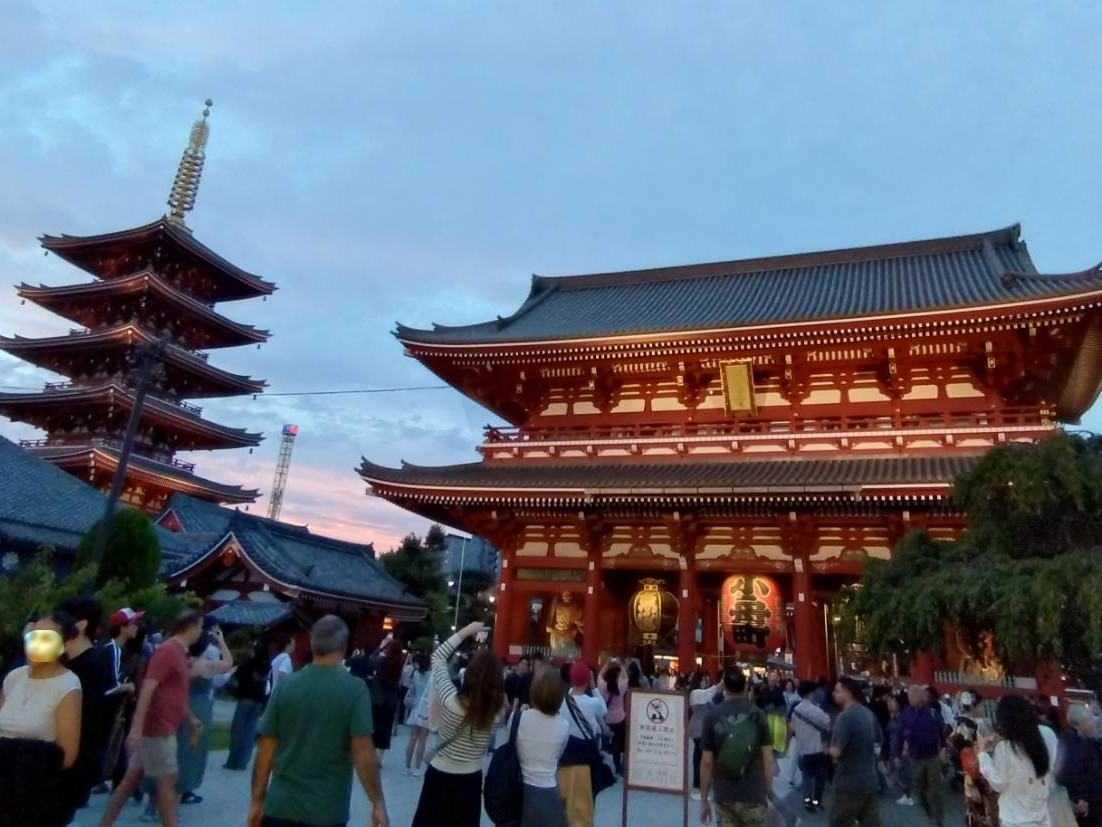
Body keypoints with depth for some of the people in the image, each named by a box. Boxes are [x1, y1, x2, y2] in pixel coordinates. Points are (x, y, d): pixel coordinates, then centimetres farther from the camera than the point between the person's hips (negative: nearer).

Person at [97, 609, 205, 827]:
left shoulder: (179, 651, 13)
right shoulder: (168, 650, -18)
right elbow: (147, 689, -24)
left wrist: (191, 718, 24)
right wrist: (136, 728, -28)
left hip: (161, 727, 9)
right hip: (158, 728, -9)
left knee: (131, 779, 13)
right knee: (167, 780, 0)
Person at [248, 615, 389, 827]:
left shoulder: (285, 685, -2)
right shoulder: (355, 689, -11)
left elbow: (265, 748, 1)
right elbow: (363, 752, -15)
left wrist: (257, 801, 11)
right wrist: (378, 804, -7)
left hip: (280, 807, 2)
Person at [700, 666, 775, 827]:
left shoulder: (713, 716, -6)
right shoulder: (757, 714, -5)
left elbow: (706, 762, -4)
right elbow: (768, 759, -4)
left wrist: (704, 799, 5)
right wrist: (769, 793, 8)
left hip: (724, 797, 0)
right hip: (754, 796, 0)